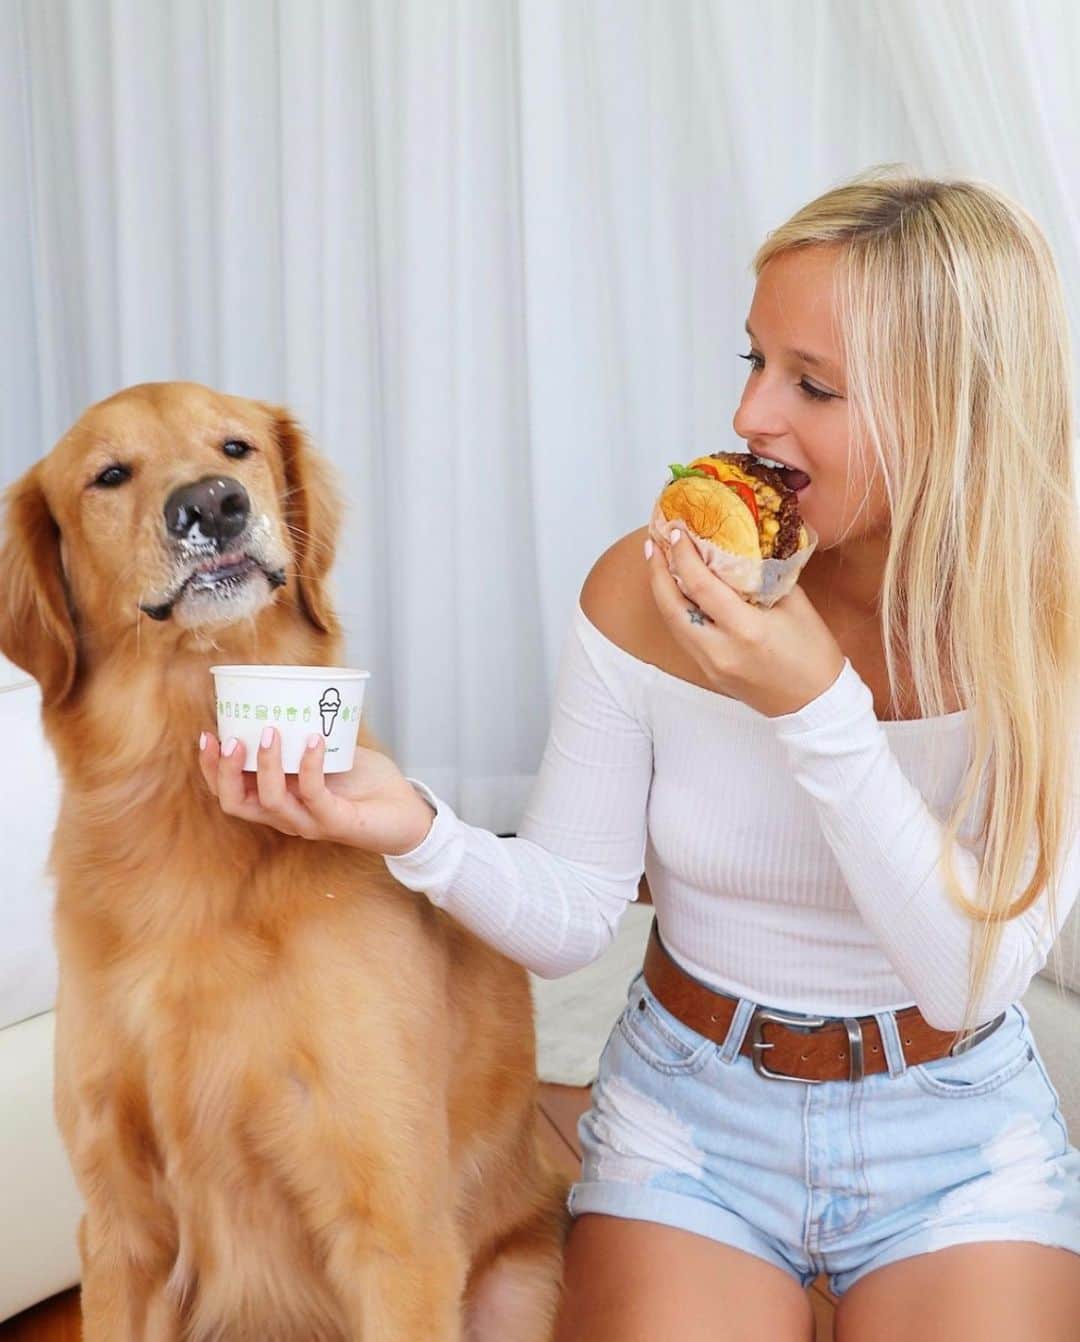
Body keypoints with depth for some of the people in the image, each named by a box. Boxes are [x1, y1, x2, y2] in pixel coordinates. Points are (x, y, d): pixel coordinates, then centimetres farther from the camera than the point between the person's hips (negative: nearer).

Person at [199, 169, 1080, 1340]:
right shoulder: (648, 591, -14)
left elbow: (974, 979, -20)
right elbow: (570, 917, -8)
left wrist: (817, 710, -32)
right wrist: (417, 831, -29)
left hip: (959, 1136, 0)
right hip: (691, 1111, 0)